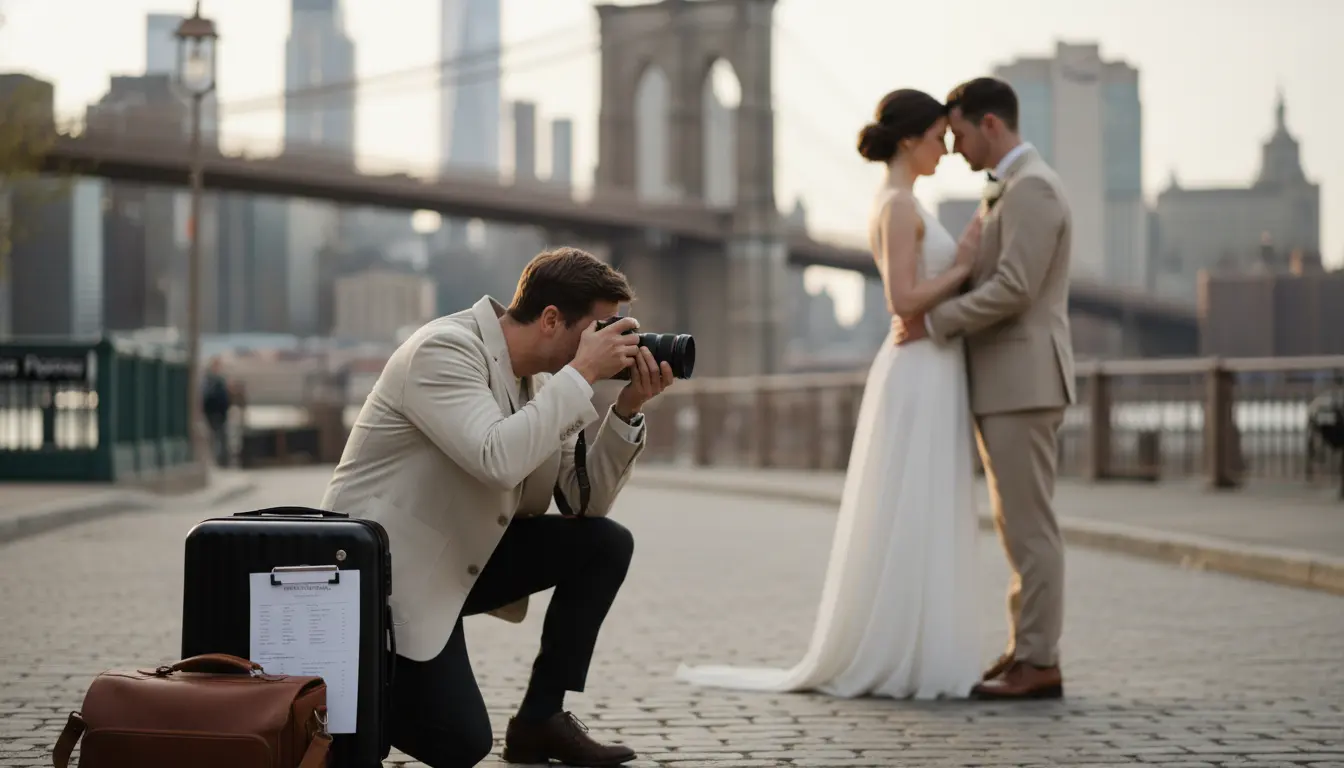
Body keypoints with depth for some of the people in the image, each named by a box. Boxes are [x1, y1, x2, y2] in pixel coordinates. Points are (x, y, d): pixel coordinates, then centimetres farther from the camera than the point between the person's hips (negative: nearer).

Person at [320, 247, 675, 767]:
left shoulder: (541, 380, 3)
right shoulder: (444, 350, -21)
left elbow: (583, 503, 6)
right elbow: (499, 460, -37)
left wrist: (628, 409, -7)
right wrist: (582, 373, -29)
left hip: (460, 559, 8)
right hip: (382, 569, -8)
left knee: (605, 544, -5)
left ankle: (540, 719, 4)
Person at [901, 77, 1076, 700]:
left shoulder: (1032, 188, -14)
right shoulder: (1009, 190, 20)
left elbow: (1014, 288, -22)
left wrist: (935, 321, -15)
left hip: (1023, 382, -10)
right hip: (1002, 384, 10)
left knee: (1029, 526, -7)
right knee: (1016, 526, 11)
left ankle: (1040, 664, -3)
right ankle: (1024, 651, 16)